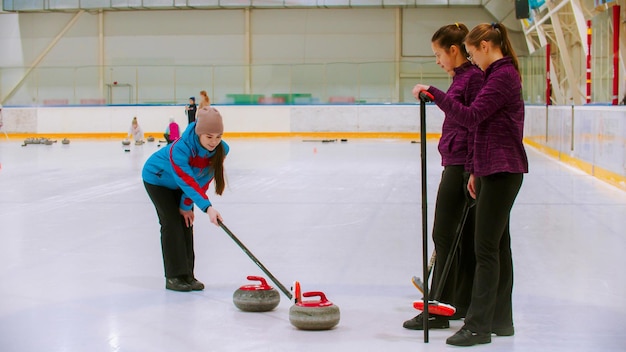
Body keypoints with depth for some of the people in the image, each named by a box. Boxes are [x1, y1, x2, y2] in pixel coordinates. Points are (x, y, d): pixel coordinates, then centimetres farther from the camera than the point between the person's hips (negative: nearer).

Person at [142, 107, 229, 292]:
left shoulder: (221, 150, -25)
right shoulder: (180, 148, -42)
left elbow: (203, 180, -17)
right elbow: (188, 182, -46)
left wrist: (187, 205, -15)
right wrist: (207, 208, -55)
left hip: (179, 185, 5)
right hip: (157, 178, -5)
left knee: (186, 222, 1)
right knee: (172, 222, -12)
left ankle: (187, 275, 8)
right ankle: (174, 277, -8)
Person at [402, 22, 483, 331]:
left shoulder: (472, 76, -14)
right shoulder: (461, 77, 16)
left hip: (462, 164, -10)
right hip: (456, 164, 10)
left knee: (444, 234, -6)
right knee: (464, 236, 13)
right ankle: (463, 303, 22)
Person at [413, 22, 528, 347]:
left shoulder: (503, 76, -15)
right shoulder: (500, 74, 17)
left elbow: (472, 116, -24)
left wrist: (433, 93, -20)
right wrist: (476, 170, 20)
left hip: (502, 172, -11)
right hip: (495, 170, 11)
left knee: (486, 248, -9)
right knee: (498, 246, 13)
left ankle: (478, 326, -6)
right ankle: (501, 320, 20)